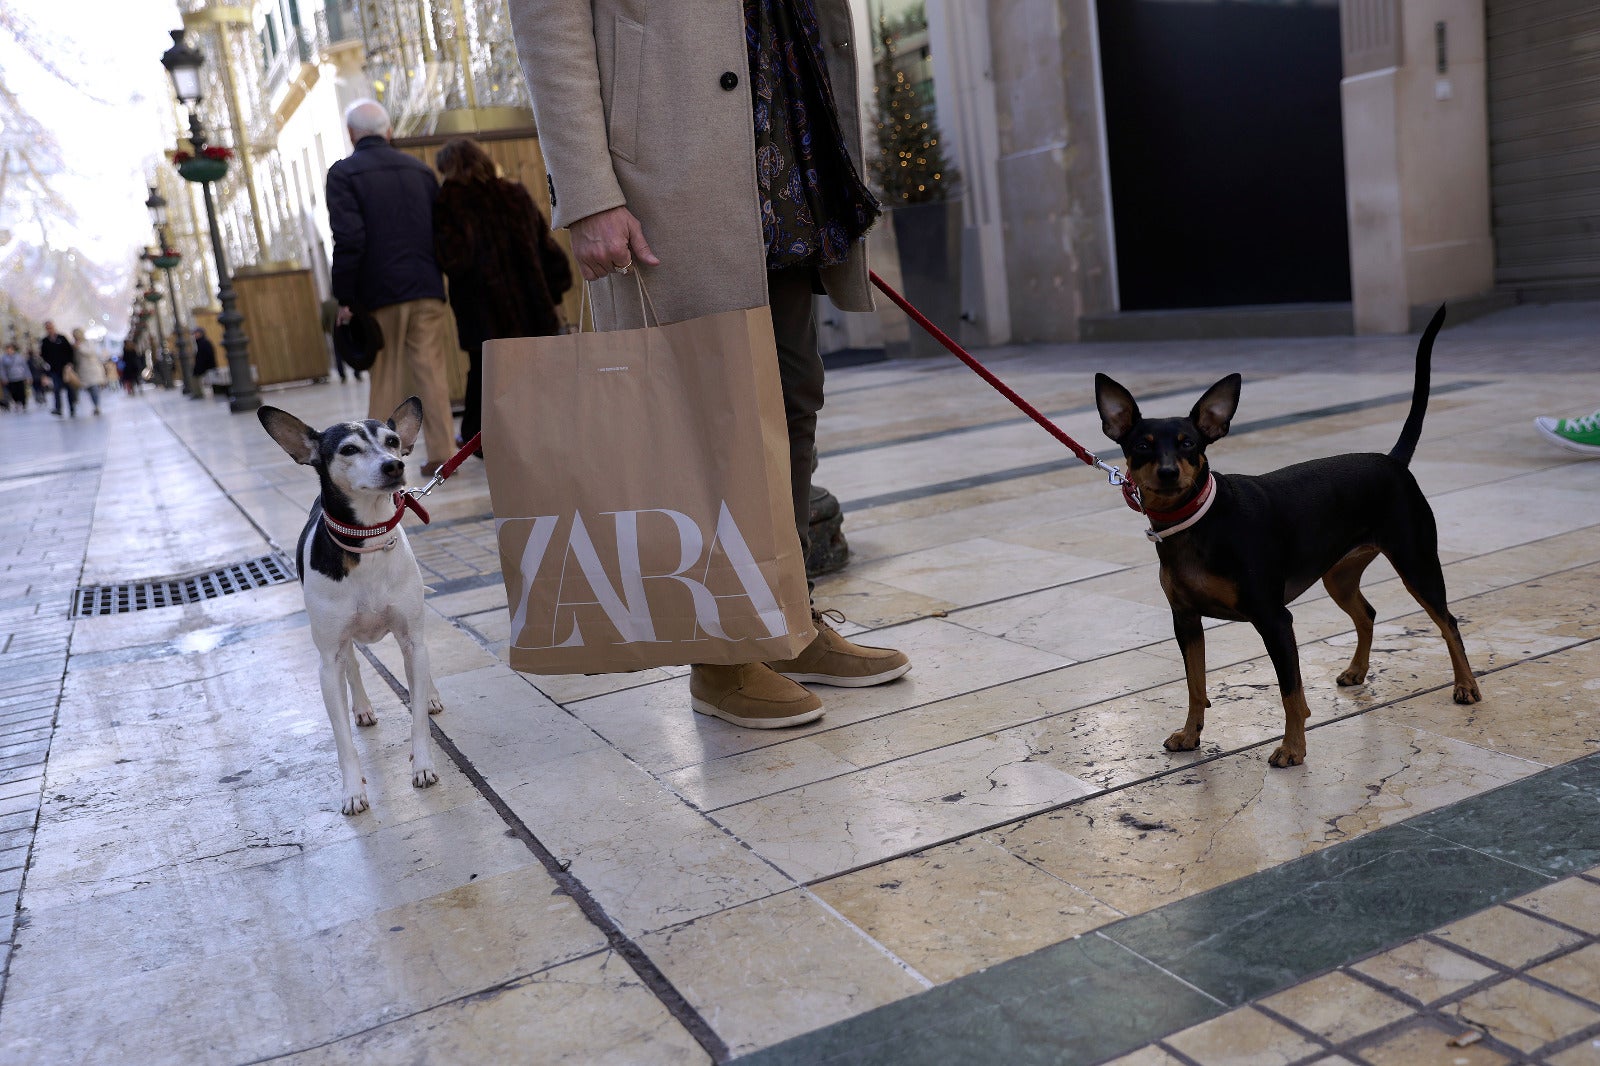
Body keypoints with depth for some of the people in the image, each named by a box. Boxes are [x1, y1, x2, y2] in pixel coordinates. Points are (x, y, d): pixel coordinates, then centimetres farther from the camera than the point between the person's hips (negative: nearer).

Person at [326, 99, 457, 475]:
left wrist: (344, 298, -8)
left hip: (380, 292, -3)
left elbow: (348, 240, -12)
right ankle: (441, 454, 3)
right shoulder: (420, 169, 12)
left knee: (385, 378, 3)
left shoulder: (343, 173, -3)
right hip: (427, 289, 3)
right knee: (431, 370, 4)